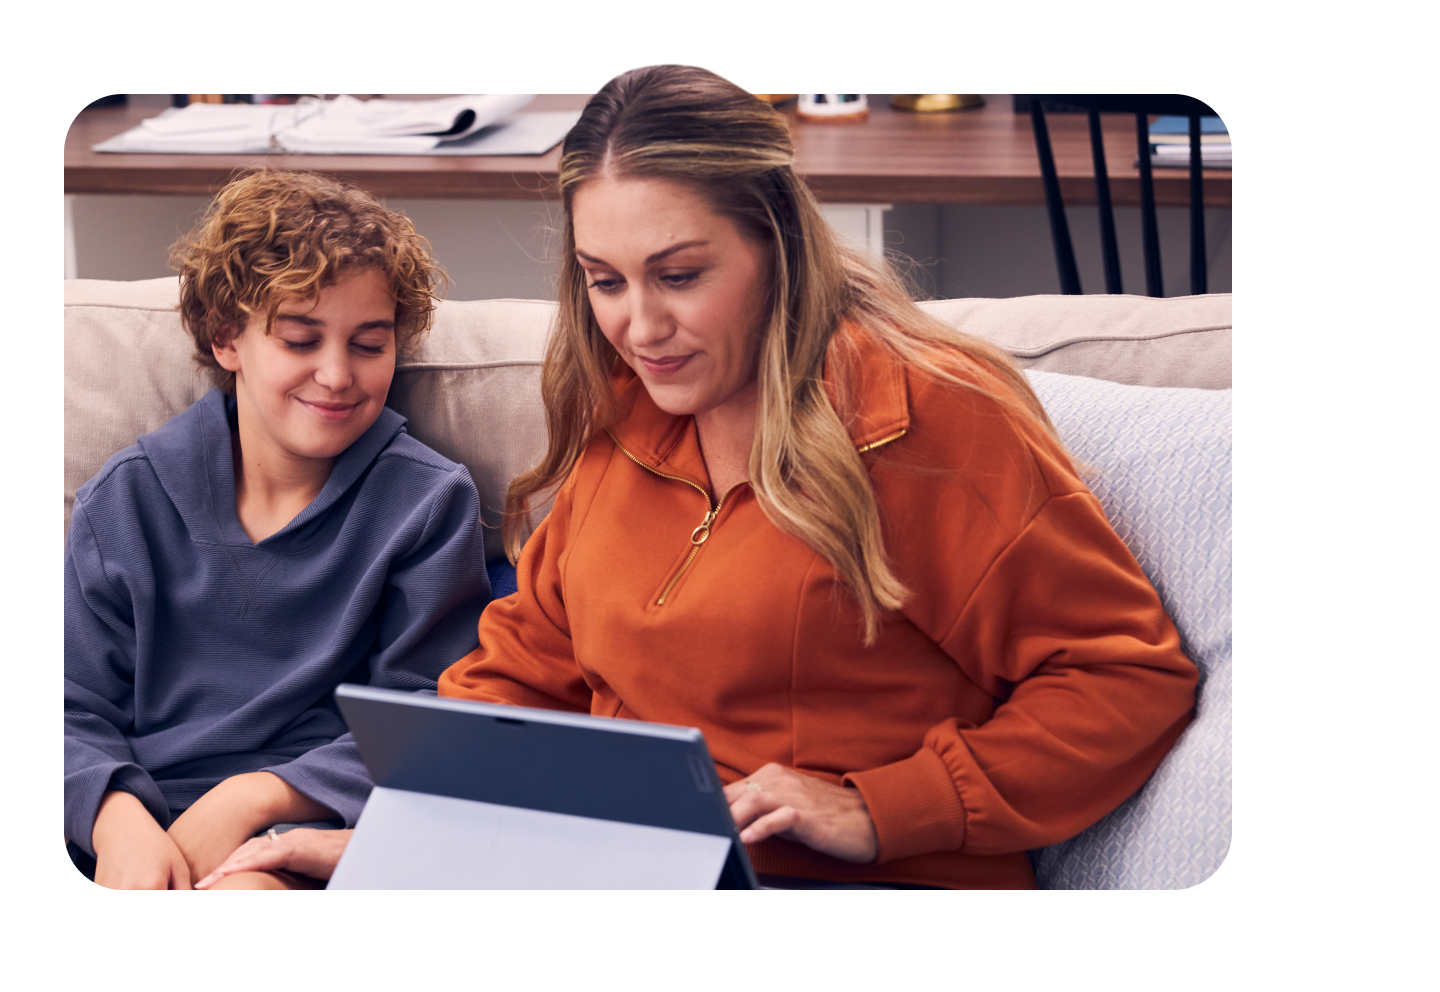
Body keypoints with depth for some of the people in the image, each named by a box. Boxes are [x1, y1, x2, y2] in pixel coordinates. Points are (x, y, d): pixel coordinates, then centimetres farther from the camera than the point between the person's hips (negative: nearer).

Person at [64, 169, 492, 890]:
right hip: (137, 832, 3)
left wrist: (251, 798, -15)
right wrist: (118, 820, -15)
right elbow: (76, 707, 7)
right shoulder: (128, 499, 11)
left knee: (249, 887, -37)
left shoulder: (430, 502, 5)